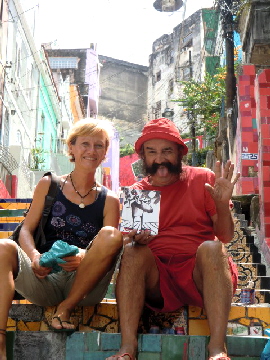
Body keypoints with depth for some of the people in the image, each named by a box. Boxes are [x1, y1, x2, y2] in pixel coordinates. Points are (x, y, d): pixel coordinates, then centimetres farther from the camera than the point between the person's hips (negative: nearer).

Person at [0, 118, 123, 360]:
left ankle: (65, 309, -16)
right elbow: (26, 229, 5)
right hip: (44, 281, 1)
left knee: (112, 235, -25)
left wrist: (84, 257, -26)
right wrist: (34, 257, -18)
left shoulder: (108, 200, 9)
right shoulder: (49, 185, 11)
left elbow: (109, 246, -2)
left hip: (83, 286, 0)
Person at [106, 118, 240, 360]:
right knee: (133, 251, -25)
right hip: (156, 282, 1)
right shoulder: (136, 192, 10)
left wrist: (222, 205, -18)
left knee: (211, 248, -30)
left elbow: (226, 236, 2)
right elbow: (129, 240, 7)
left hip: (200, 276, -1)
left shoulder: (203, 179, 5)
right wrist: (136, 239, -17)